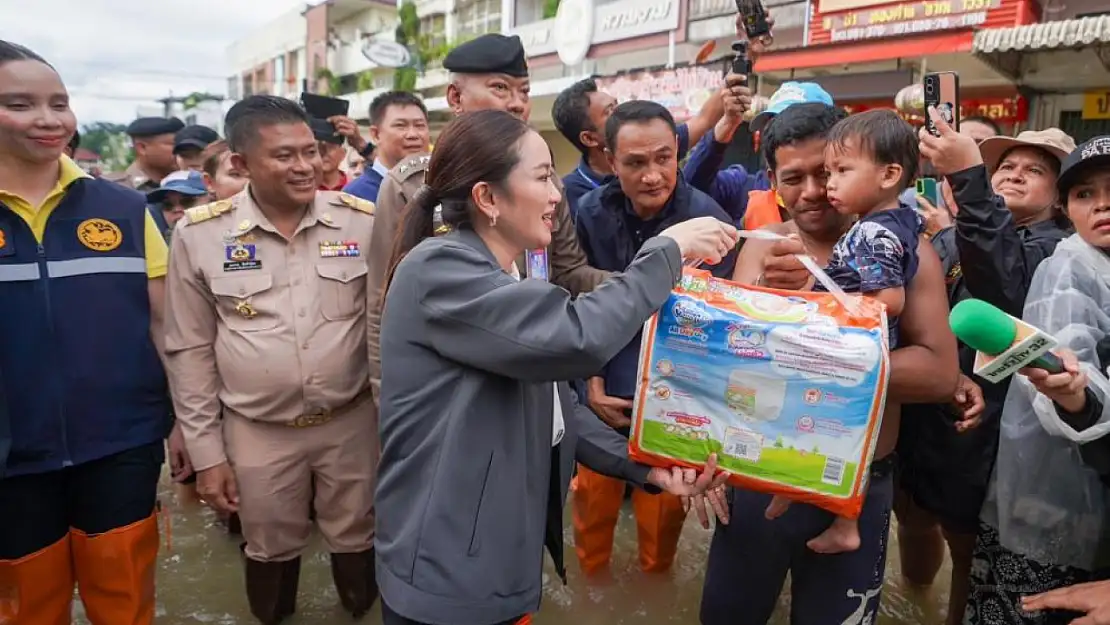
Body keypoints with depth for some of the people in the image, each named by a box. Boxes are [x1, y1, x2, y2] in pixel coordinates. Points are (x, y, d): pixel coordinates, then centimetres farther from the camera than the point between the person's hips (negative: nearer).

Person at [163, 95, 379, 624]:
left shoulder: (364, 220, -7)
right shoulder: (199, 233, -7)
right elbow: (190, 350, 0)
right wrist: (205, 450, 1)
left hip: (353, 420, 0)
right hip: (257, 432, 0)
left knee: (356, 544, 18)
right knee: (272, 552, 19)